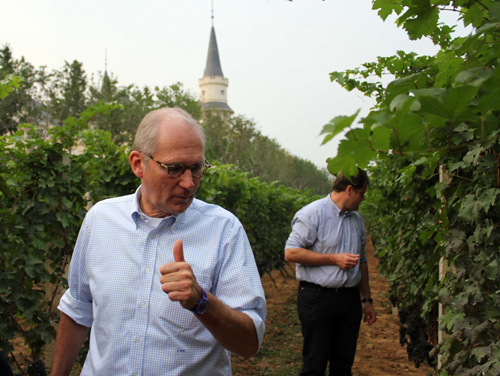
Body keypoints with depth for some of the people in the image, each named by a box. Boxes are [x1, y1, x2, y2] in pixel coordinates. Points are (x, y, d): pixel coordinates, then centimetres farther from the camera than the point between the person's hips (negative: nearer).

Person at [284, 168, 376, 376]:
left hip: (350, 299, 7)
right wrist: (334, 259, -15)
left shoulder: (357, 219, 15)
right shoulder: (313, 214, -9)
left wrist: (367, 300, 20)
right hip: (317, 298, -6)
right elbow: (291, 252, -16)